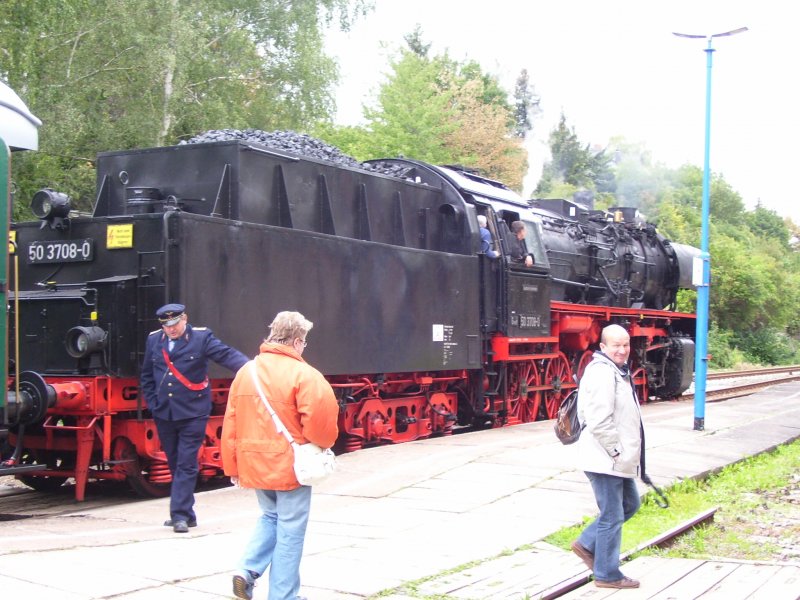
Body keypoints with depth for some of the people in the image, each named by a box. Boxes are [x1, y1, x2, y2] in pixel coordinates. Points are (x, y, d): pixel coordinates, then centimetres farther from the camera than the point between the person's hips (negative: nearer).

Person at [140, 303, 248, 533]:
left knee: (186, 465, -6)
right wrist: (152, 404, 7)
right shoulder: (154, 340, 8)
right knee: (175, 465, 12)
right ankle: (186, 514, 22)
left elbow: (226, 354, -19)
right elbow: (147, 376, 16)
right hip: (164, 415, 5)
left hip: (192, 414, -5)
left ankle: (181, 514, -5)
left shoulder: (201, 337, -6)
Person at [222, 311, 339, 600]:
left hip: (254, 464, 6)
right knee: (290, 530, 6)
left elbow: (230, 425, 6)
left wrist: (232, 467, 12)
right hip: (290, 466, -6)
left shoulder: (246, 372, 5)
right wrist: (325, 442, 2)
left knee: (269, 517, 26)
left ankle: (247, 570, 9)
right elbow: (320, 421, -20)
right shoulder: (304, 375, -14)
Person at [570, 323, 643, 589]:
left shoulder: (617, 371, 14)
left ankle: (587, 544, 26)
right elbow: (599, 423, -26)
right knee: (612, 517, 0)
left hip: (617, 460, 10)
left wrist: (625, 454, 18)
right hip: (605, 460, -10)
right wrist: (617, 453, -18)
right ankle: (607, 575, 12)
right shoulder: (602, 373, -20)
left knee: (629, 504, 21)